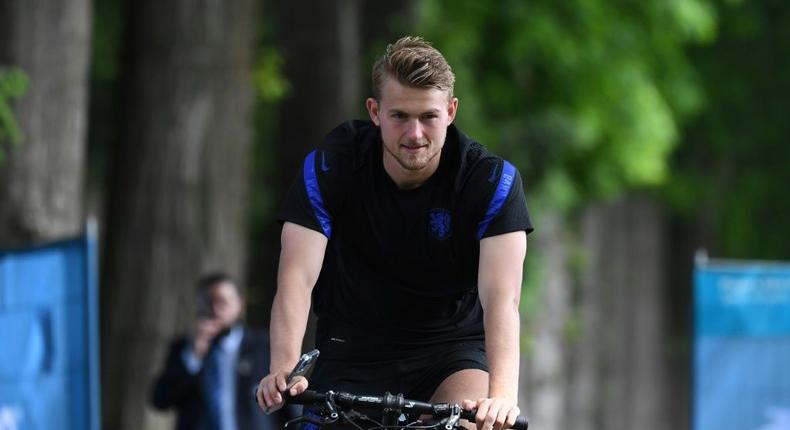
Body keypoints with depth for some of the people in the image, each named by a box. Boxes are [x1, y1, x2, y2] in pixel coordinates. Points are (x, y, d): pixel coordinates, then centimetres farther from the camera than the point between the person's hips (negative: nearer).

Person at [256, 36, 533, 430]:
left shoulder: (492, 180, -18)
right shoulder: (328, 168, -16)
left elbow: (502, 297, -29)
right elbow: (297, 278, -26)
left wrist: (502, 395, -47)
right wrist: (284, 369, -44)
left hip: (452, 350, -1)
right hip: (353, 355, 1)